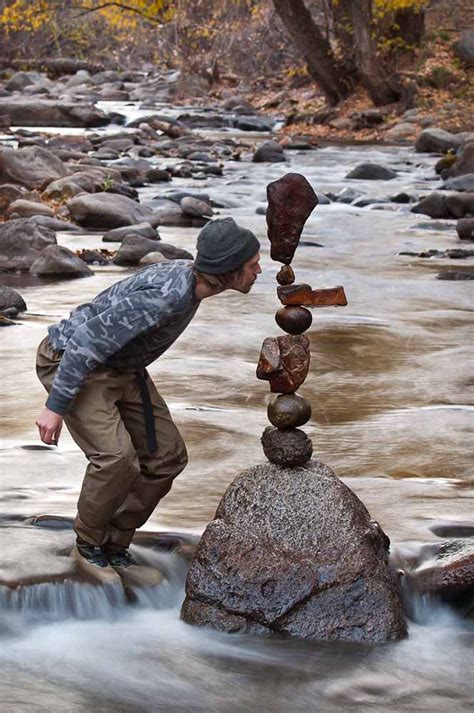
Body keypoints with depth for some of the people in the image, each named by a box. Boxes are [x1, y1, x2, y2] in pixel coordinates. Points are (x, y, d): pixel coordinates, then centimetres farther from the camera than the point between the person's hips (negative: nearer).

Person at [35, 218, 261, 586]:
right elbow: (88, 339, -31)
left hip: (119, 367, 9)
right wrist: (56, 407, -25)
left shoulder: (187, 276, -5)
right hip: (70, 363, -9)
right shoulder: (167, 295, -34)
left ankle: (114, 546, 13)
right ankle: (89, 544, 0)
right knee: (117, 457, -25)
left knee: (167, 456, 0)